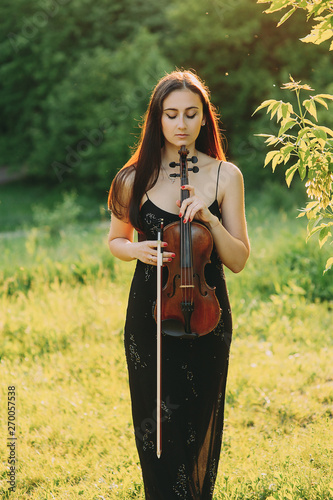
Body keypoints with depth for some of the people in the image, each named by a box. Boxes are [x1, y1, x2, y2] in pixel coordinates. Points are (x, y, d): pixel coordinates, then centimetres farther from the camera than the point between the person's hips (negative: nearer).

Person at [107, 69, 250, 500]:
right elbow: (115, 241, 13)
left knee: (199, 423, 12)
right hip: (150, 313, 0)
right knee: (157, 426, 4)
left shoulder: (225, 176, -2)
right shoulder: (137, 177, 0)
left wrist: (209, 219, -19)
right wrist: (136, 250, -9)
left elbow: (238, 260, -3)